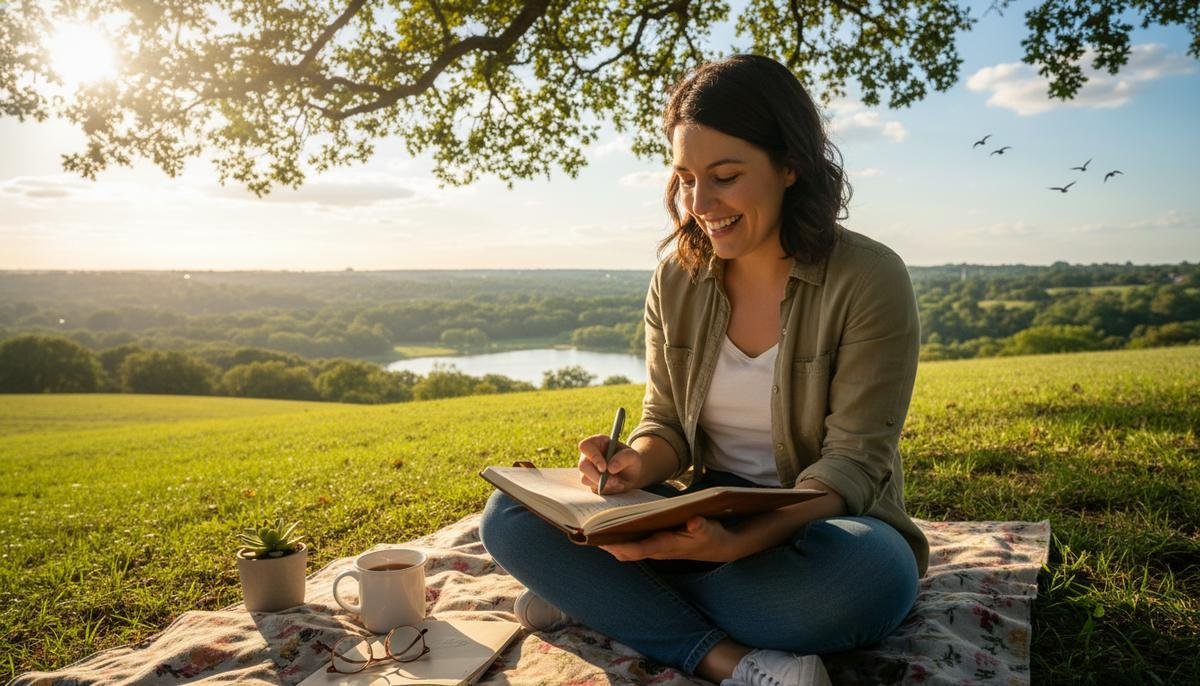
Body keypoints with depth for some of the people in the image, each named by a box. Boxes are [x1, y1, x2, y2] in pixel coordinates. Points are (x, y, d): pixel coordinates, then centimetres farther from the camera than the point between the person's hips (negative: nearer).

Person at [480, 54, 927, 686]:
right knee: (510, 514, -13)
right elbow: (666, 423, 3)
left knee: (872, 574, -39)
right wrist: (637, 466, -23)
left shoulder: (868, 279, -15)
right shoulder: (677, 278, -2)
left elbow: (853, 459, -17)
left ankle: (604, 598, -18)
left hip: (817, 525, -3)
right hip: (705, 518, 4)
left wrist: (743, 541, -35)